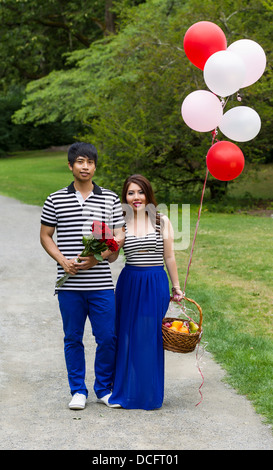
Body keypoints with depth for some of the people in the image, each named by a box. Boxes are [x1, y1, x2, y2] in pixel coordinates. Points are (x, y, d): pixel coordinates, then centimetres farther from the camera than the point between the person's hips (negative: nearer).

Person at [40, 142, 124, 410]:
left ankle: (104, 389, 19)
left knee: (108, 338, 2)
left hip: (101, 283, 0)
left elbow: (119, 238, 5)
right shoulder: (55, 200, 5)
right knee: (73, 338, 7)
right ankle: (78, 391, 21)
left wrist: (98, 257, -12)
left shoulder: (110, 199, 6)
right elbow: (45, 236, 9)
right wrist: (62, 260, -6)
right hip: (69, 284, 0)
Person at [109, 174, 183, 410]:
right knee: (127, 337, 5)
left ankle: (150, 394, 13)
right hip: (129, 284, 1)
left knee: (150, 338, 1)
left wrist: (176, 287, 9)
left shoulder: (162, 221, 2)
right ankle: (126, 391, 19)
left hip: (156, 285, -1)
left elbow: (169, 257, 6)